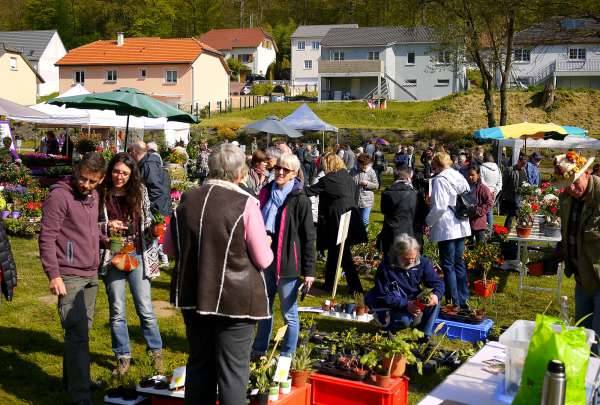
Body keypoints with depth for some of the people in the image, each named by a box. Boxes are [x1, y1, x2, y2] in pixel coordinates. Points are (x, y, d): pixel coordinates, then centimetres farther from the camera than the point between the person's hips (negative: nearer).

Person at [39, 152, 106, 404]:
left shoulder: (93, 196, 12)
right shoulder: (59, 196, -12)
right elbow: (47, 237, -14)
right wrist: (53, 275, -19)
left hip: (91, 275, 8)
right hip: (69, 276, -7)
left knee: (82, 331, 14)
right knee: (78, 333, -9)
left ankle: (73, 380, 27)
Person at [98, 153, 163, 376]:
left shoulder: (139, 192, 0)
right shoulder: (102, 194, -5)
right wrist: (107, 227, -18)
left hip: (137, 255, 0)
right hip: (112, 258, 0)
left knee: (146, 309, 4)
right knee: (117, 312, 9)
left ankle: (156, 351, 21)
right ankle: (122, 357, 21)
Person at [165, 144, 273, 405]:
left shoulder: (187, 200, 0)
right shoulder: (246, 204, -15)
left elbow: (170, 247, 11)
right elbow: (264, 260, -10)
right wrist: (265, 245, 11)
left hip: (194, 296, 5)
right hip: (236, 300, -5)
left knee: (199, 364, 18)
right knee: (233, 371, 5)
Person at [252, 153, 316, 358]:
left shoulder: (300, 200, -10)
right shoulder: (266, 193, 6)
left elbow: (309, 237, -9)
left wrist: (309, 271, -12)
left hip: (287, 263, -6)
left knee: (289, 313, 7)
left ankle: (287, 355, 20)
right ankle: (259, 350, 33)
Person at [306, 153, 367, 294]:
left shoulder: (327, 180, -12)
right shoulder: (348, 178, 7)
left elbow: (309, 191, -6)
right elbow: (354, 196, 13)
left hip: (337, 221, -7)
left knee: (343, 255, 2)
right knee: (333, 252, 17)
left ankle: (355, 287, 5)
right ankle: (329, 284, 25)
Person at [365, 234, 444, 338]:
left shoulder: (422, 262, -8)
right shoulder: (385, 268, -20)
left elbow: (437, 282, -5)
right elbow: (383, 296, -21)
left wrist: (436, 295, -29)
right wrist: (405, 305, -33)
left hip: (416, 305, 5)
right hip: (393, 308, -5)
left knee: (435, 298, -20)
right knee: (404, 320, -35)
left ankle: (426, 335, -15)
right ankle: (389, 328, 0)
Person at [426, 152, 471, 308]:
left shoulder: (440, 180, -15)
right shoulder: (460, 177, 8)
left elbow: (439, 207, -22)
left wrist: (428, 221, -8)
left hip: (446, 228, -8)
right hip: (462, 226, 8)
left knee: (448, 266, 0)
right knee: (459, 263, 16)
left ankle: (454, 302, 2)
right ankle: (463, 300, 23)